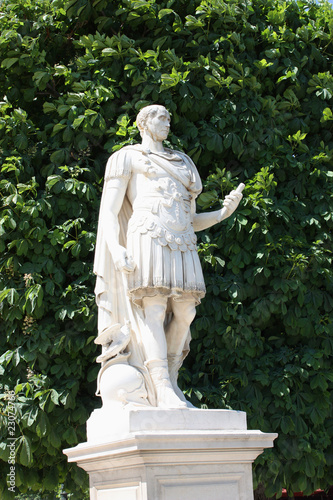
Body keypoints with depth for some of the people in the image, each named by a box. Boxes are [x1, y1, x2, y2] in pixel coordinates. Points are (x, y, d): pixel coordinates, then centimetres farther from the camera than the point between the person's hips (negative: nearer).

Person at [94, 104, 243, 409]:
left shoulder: (182, 164, 30)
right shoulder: (127, 157, 14)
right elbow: (108, 212, 3)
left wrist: (224, 212, 10)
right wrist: (116, 249, -15)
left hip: (182, 245, 6)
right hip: (148, 237, -6)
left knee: (184, 312, -6)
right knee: (154, 309, -18)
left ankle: (170, 383, 2)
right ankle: (163, 393, -24)